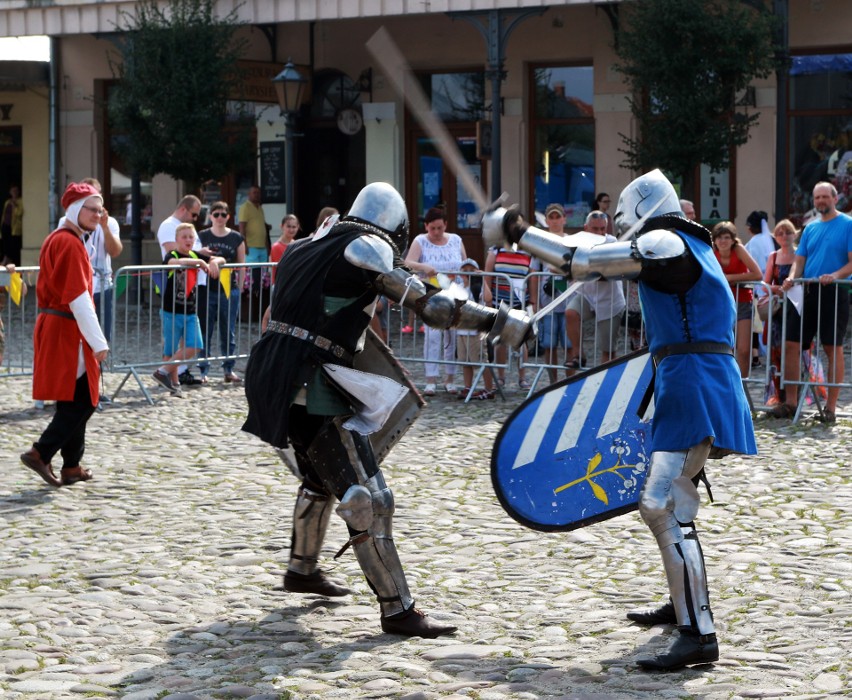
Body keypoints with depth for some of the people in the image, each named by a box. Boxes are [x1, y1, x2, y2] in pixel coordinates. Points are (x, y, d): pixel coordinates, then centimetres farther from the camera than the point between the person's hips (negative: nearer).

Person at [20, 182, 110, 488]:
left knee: (72, 401, 14)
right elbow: (78, 298, -20)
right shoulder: (72, 244, -15)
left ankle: (72, 467, 18)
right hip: (68, 332, -10)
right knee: (83, 401, -5)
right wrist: (98, 342, -18)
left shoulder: (55, 240, 15)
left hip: (52, 326, 10)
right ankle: (41, 453, -10)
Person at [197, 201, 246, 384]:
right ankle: (203, 370, 6)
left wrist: (239, 288, 4)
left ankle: (229, 369, 15)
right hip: (207, 290, -1)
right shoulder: (202, 236, 4)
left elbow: (241, 266, 7)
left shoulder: (236, 238, 5)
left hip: (229, 290, 1)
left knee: (229, 332, 7)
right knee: (204, 332, 1)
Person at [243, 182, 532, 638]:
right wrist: (499, 321, -10)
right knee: (368, 500, -7)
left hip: (277, 382, 9)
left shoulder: (309, 249, 15)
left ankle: (301, 569, 48)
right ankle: (398, 611, -7)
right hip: (313, 392, -9)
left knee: (321, 478, 31)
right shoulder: (365, 249, -9)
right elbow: (429, 305, -12)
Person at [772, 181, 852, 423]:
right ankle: (790, 402, 7)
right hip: (808, 293, 6)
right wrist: (791, 278, -7)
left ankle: (831, 407, 1)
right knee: (791, 345, 0)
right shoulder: (810, 228, 17)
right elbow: (799, 260, 13)